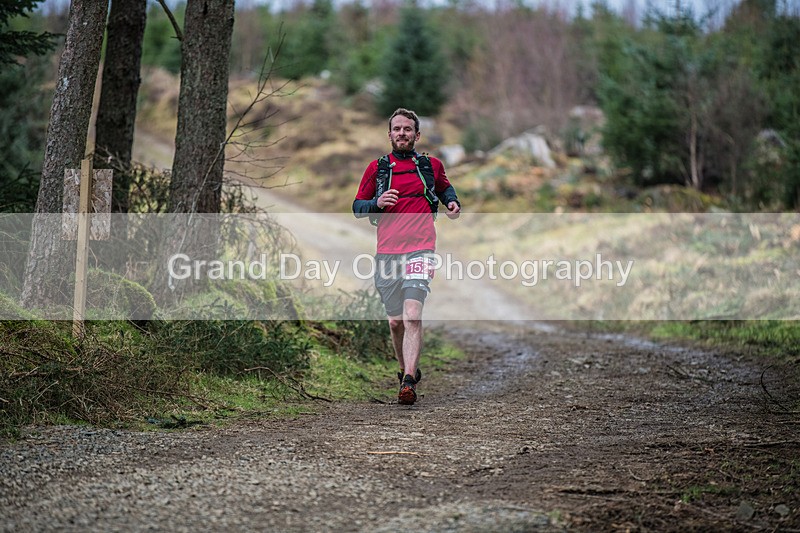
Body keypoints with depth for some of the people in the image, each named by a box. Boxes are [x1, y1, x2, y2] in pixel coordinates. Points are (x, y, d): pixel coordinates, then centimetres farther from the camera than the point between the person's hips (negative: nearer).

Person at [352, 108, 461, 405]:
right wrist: (377, 204, -7)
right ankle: (408, 370, 29)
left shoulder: (431, 166, 12)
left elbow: (444, 188, 33)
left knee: (412, 315, -19)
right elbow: (357, 207, 13)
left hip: (420, 250, -2)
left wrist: (452, 202, 12)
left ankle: (408, 383, -25)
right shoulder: (377, 168, 10)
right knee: (395, 321, 7)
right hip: (387, 252, 2)